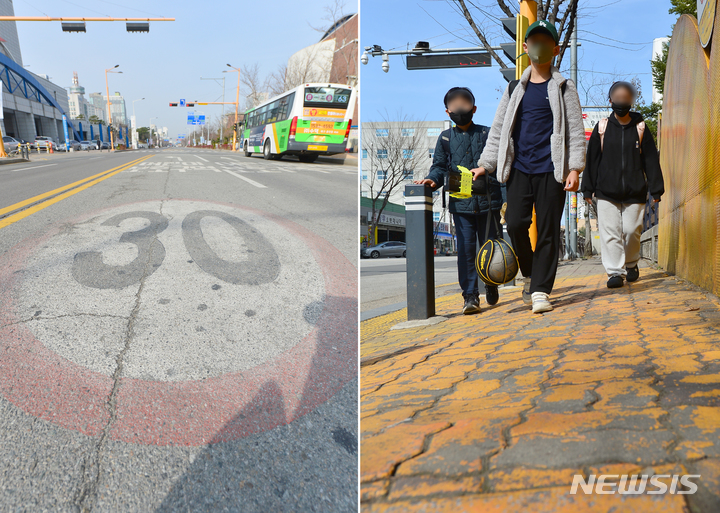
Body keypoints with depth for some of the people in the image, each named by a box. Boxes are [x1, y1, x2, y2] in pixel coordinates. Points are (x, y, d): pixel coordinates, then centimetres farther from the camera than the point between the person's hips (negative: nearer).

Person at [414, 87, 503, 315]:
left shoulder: (486, 134, 8)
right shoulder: (445, 138, 10)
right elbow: (440, 166, 11)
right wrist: (433, 179, -11)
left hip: (488, 200, 0)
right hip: (461, 203, 0)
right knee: (465, 249, -5)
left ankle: (491, 284, 33)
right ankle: (470, 295, 1)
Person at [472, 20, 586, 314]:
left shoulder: (564, 89, 9)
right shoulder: (515, 89, 17)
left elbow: (576, 130, 3)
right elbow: (499, 128, 17)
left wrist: (575, 168, -8)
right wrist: (485, 164, 8)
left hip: (551, 170, -2)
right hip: (519, 168, 2)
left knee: (548, 231, -4)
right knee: (515, 224, -9)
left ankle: (541, 290, 1)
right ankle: (529, 274, 16)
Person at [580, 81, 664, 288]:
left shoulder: (640, 128, 8)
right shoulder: (602, 128, 7)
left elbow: (651, 160, 8)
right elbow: (592, 159, 8)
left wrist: (656, 189, 4)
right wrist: (588, 189, 4)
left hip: (635, 192, 0)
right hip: (606, 192, 0)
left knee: (632, 231, 2)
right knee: (610, 232, -7)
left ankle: (631, 264, 27)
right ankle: (615, 272, -3)